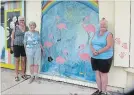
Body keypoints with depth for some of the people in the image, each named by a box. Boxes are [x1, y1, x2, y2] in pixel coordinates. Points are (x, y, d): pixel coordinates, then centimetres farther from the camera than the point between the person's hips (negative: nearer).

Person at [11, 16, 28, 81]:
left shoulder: (26, 28, 6)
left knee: (23, 60, 7)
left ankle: (23, 74, 21)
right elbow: (12, 37, 2)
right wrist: (12, 45, -2)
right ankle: (16, 75, 11)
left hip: (24, 46, 2)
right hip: (17, 45, -2)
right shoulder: (15, 28, 0)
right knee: (17, 60, 4)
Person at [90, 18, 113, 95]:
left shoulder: (108, 34, -8)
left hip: (105, 58, -6)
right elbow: (91, 44, 8)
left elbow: (108, 46, -18)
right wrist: (93, 50, -13)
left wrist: (98, 52, -22)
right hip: (95, 58, 6)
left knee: (103, 74, 0)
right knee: (97, 73, 11)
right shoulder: (96, 34, 11)